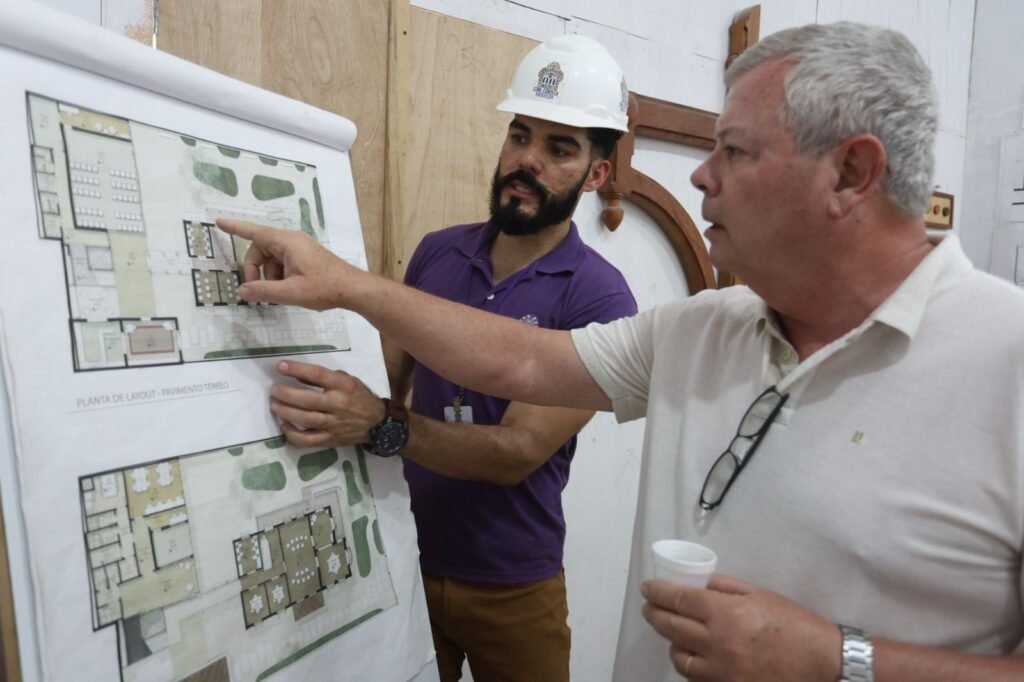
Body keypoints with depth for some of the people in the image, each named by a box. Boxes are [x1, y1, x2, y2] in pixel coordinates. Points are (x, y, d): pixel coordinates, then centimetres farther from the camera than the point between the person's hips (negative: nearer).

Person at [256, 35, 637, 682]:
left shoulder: (599, 299, -17)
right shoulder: (435, 252, -3)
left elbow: (517, 450, -23)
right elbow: (388, 379, 6)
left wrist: (380, 426, -36)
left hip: (513, 586, -3)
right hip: (403, 558, 4)